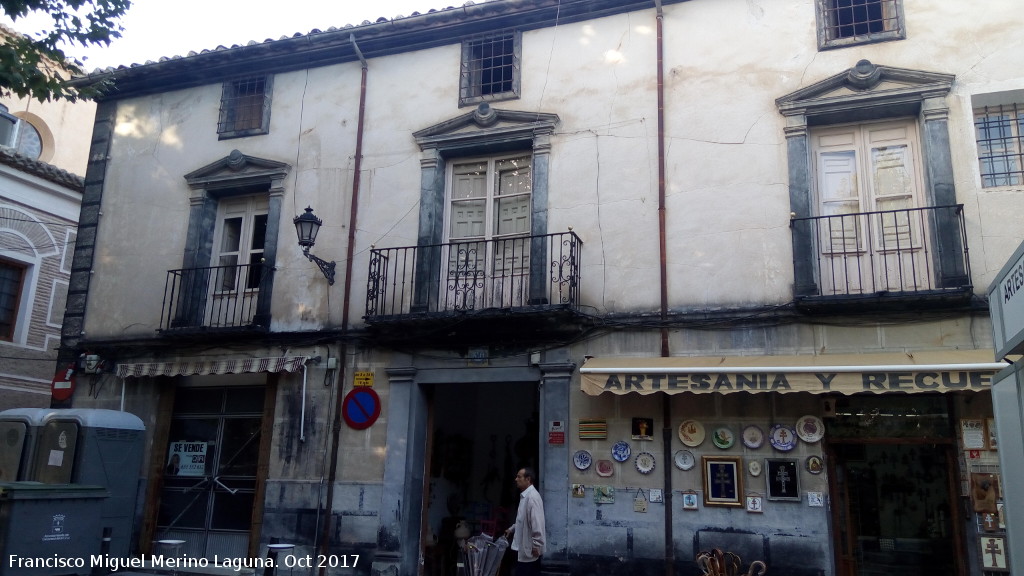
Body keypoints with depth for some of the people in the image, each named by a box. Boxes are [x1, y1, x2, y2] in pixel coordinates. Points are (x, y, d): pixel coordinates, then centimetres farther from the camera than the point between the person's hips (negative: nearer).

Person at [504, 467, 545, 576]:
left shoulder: (532, 496, -21)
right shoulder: (524, 496, 12)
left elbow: (537, 522, -25)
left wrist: (536, 546, -25)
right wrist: (512, 529, 21)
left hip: (530, 549, -10)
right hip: (523, 548, 10)